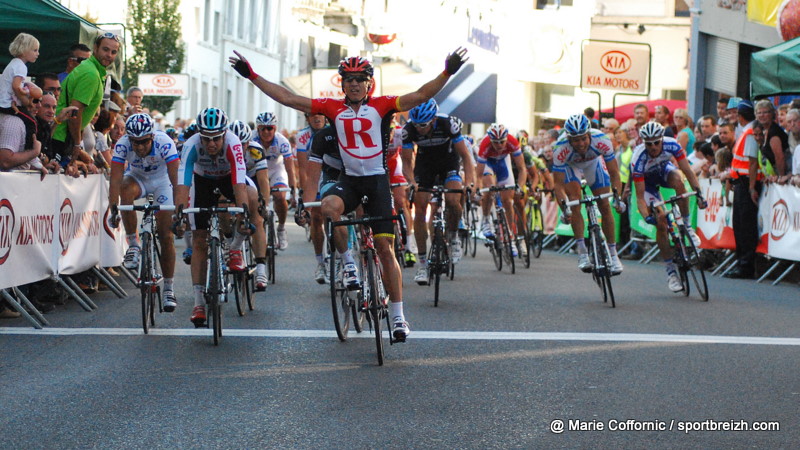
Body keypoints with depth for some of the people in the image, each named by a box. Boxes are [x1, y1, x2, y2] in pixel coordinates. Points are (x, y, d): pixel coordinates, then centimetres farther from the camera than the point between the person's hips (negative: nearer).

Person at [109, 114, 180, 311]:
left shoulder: (164, 143, -34)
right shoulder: (122, 145, -29)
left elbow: (176, 178, -38)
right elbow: (115, 180, -33)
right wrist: (112, 210, -45)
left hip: (162, 180, -1)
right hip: (137, 178, 1)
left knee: (166, 236, -7)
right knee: (126, 191, -35)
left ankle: (169, 288, 5)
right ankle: (133, 245, -21)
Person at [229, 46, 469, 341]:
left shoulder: (381, 106, -2)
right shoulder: (332, 108, 3)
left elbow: (421, 96, -11)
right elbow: (287, 98, 2)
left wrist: (447, 73, -25)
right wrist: (252, 76, -1)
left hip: (377, 181, -1)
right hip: (349, 180, 1)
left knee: (385, 249, -4)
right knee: (329, 206, -34)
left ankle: (398, 316, 3)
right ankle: (347, 261, -12)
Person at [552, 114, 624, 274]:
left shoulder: (601, 141, -38)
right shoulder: (561, 149, -39)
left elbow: (614, 173, -30)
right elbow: (558, 183, -34)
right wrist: (564, 207, -48)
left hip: (593, 162, 1)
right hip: (570, 165, -1)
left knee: (605, 206, -5)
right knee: (575, 204, -20)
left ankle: (613, 254, 4)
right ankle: (582, 252, -14)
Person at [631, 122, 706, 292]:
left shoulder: (671, 145, -31)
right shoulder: (638, 159, -36)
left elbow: (688, 171, -27)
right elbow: (640, 196, -33)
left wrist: (698, 193, -40)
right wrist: (646, 216, -49)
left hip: (664, 170, 2)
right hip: (647, 180, -2)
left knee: (678, 181, -35)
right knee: (660, 221, -15)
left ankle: (687, 226, -18)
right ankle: (670, 270, -4)